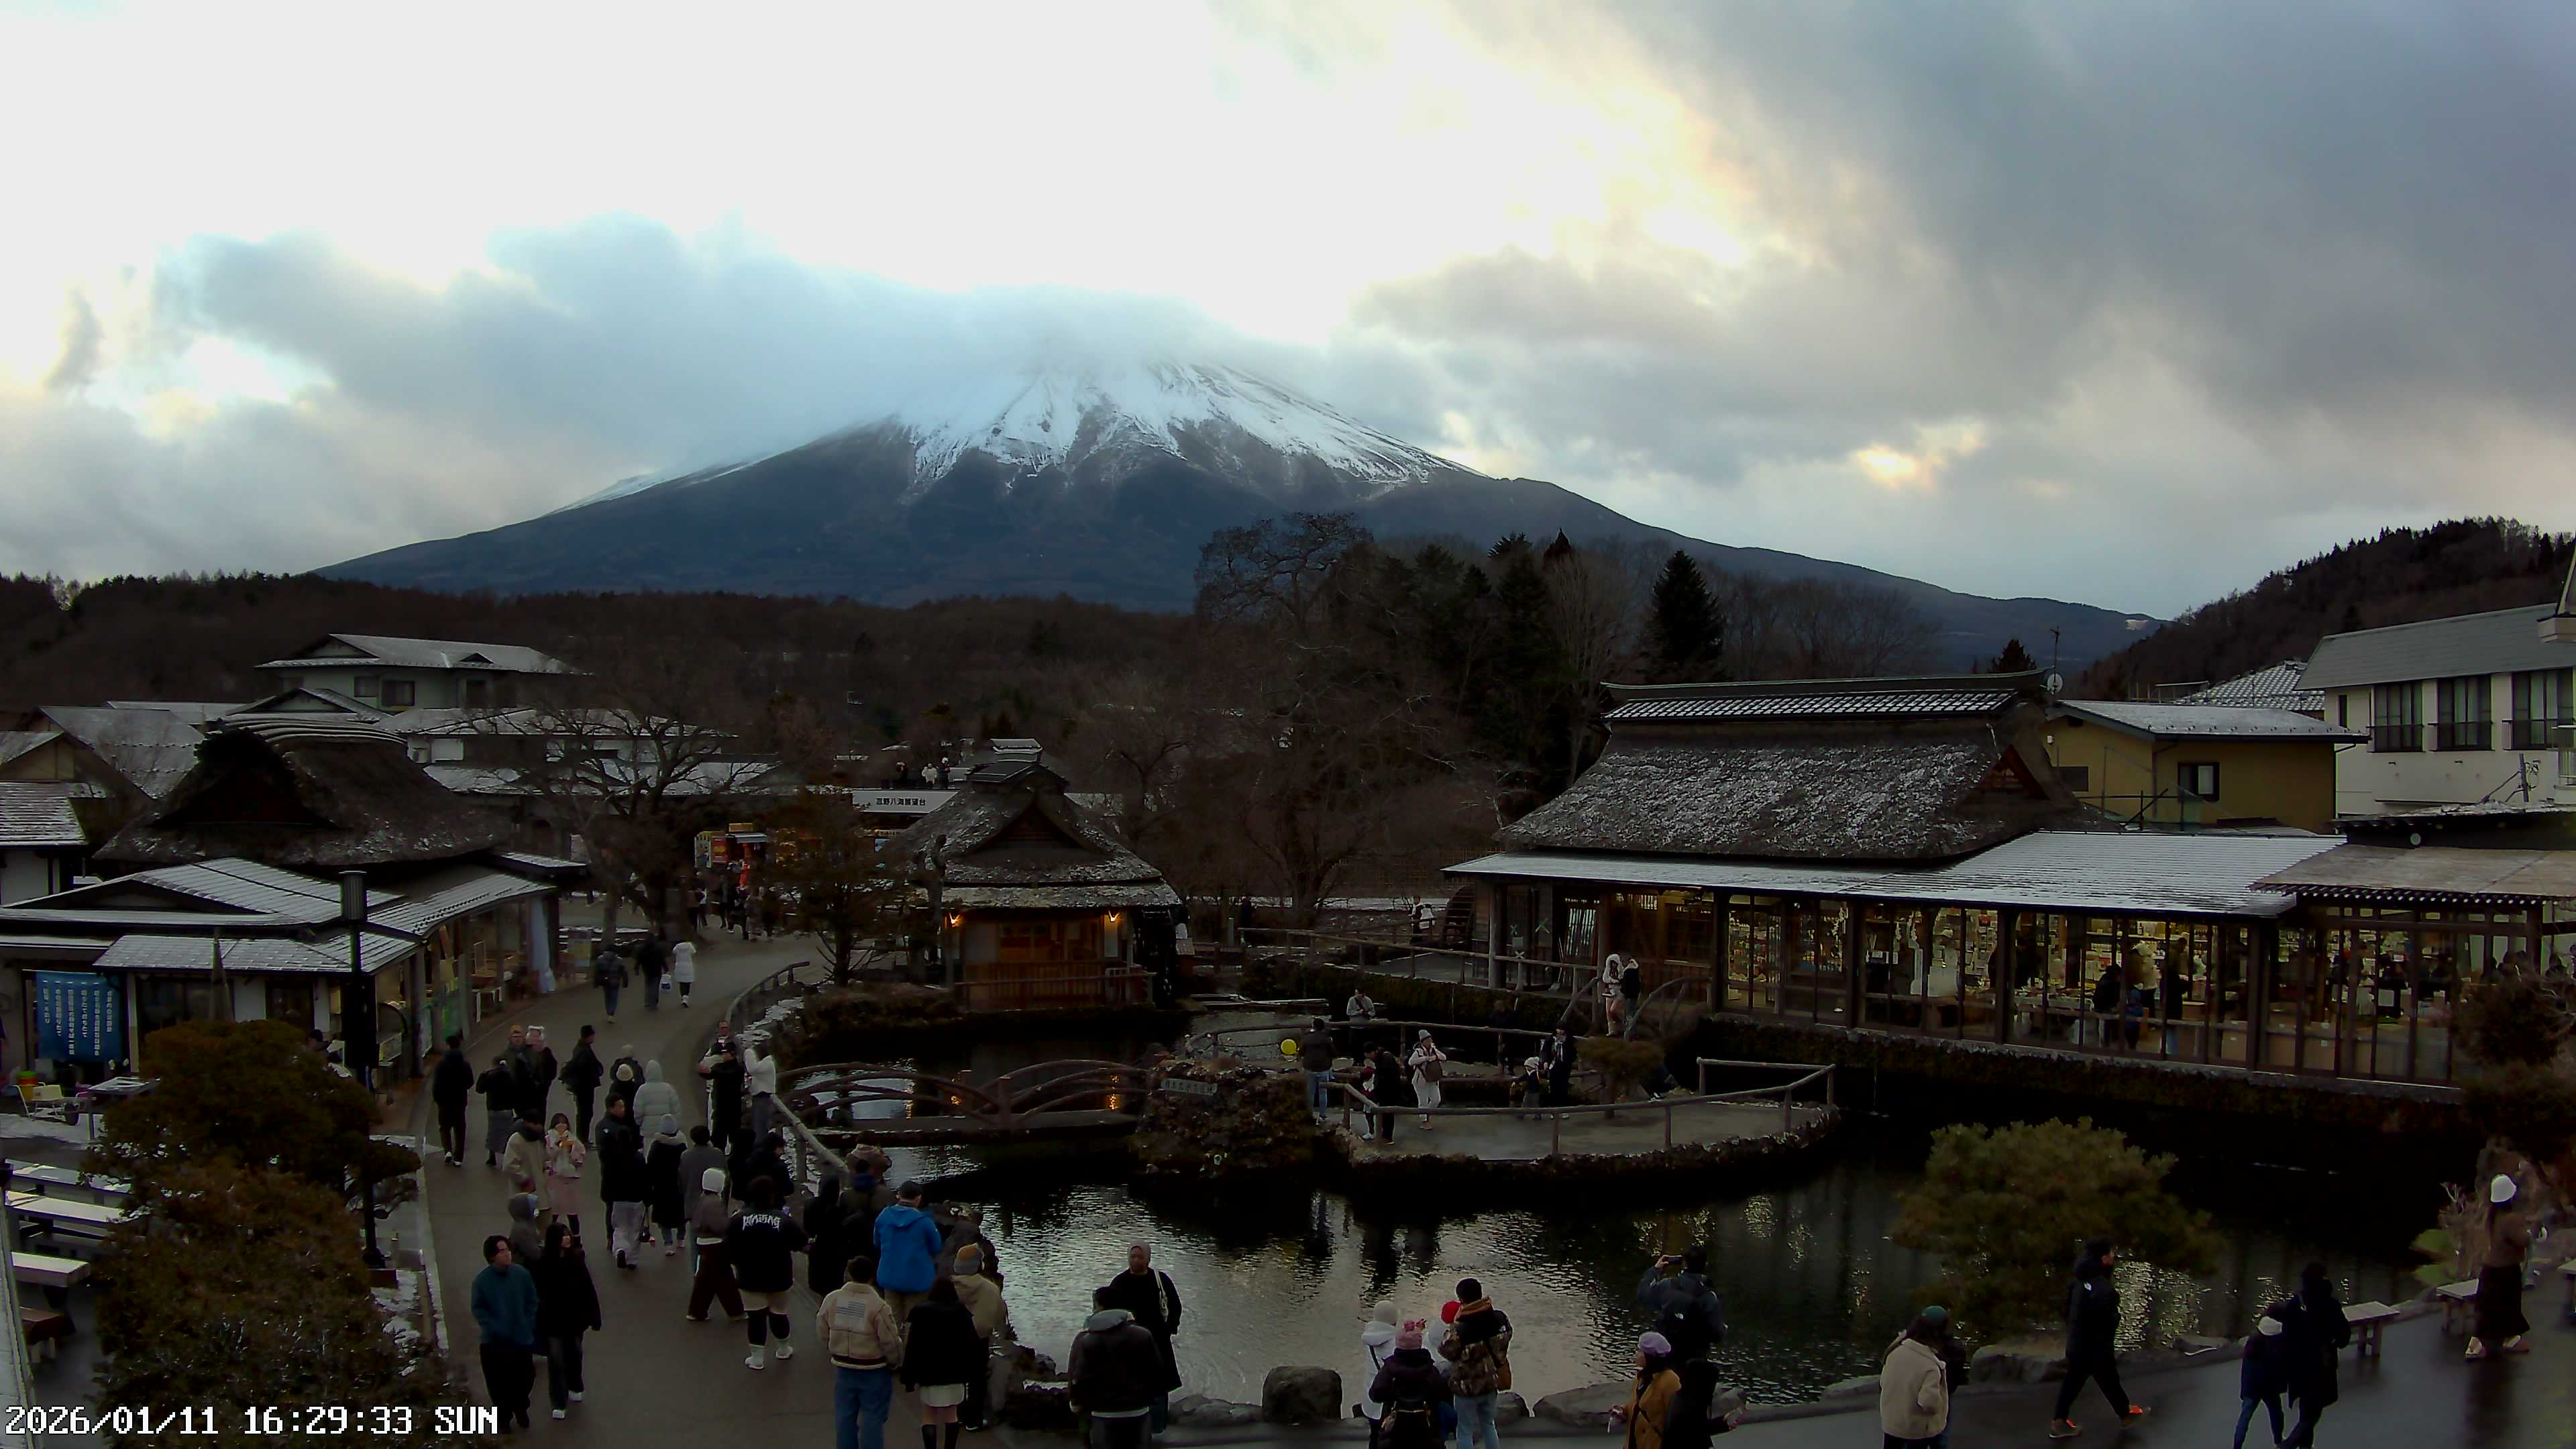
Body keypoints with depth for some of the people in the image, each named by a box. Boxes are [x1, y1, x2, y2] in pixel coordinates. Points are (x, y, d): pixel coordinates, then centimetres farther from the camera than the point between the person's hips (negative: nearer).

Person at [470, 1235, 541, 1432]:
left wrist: (527, 1326, -4)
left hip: (523, 1340, 2)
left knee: (526, 1378, 11)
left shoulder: (521, 1274, -8)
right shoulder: (482, 1280, -13)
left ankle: (520, 1409, 39)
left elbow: (532, 1301, 3)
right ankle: (504, 1417, 28)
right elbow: (478, 1309, -5)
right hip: (495, 1342, -2)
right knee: (499, 1383, 6)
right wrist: (494, 1328, -13)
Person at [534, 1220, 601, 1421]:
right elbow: (538, 1294, -10)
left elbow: (588, 1289, -3)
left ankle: (574, 1388, 42)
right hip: (553, 1320, -3)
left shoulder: (577, 1259, -6)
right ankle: (559, 1404, 6)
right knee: (556, 1360, -1)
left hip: (575, 1317, 3)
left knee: (574, 1353, 19)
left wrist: (594, 1317, -3)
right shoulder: (544, 1264, -14)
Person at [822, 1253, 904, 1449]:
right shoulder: (878, 1307, -21)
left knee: (844, 1416, 15)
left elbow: (822, 1333, 4)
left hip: (843, 1368, 4)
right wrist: (895, 1363, 4)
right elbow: (890, 1342, -16)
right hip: (874, 1371, -4)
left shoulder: (832, 1300, -7)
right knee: (872, 1418, 6)